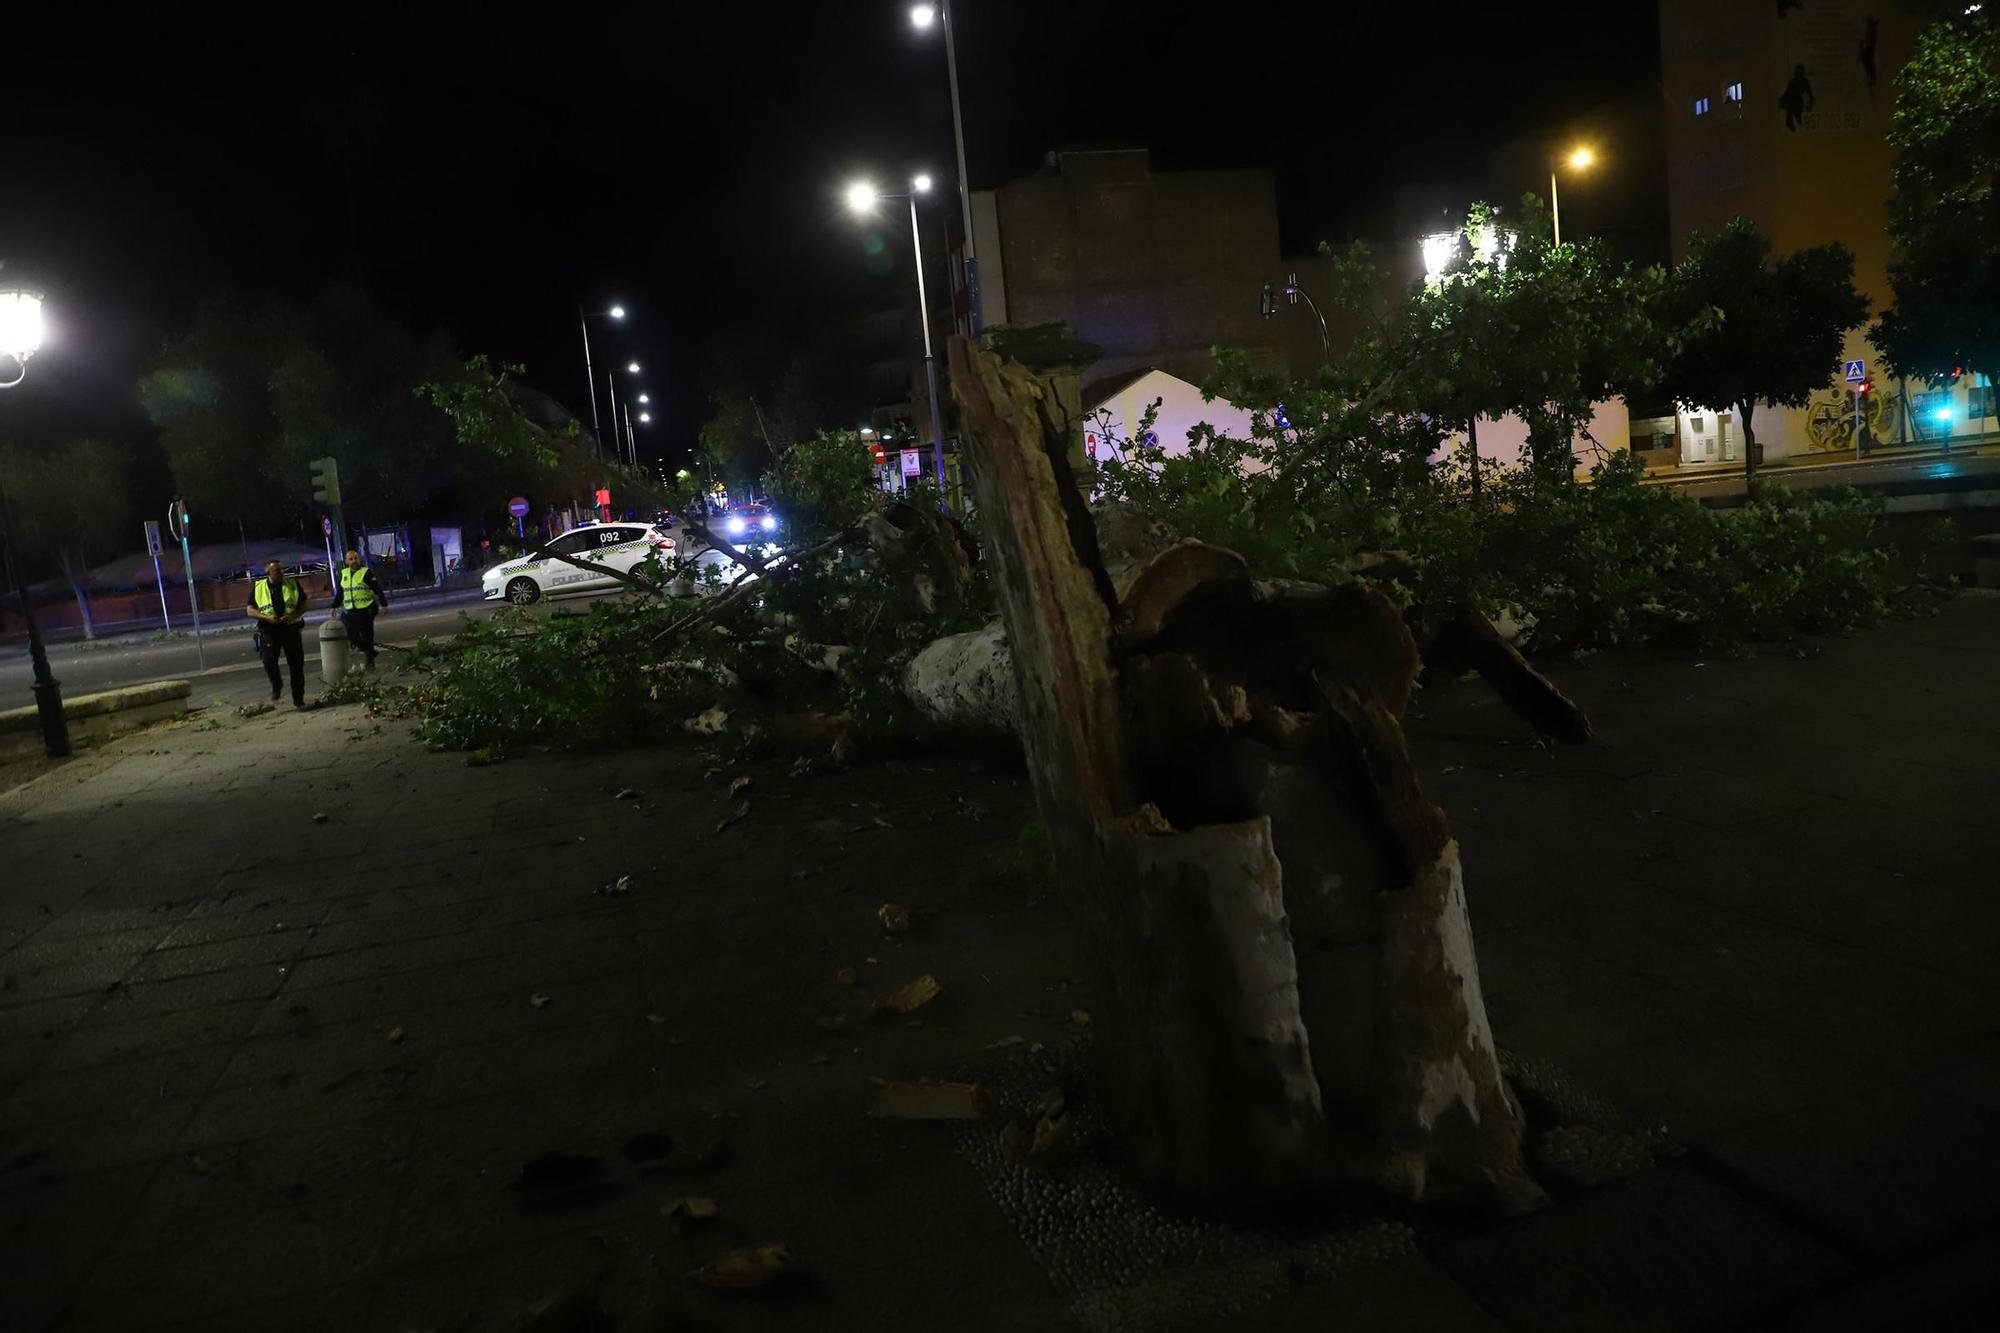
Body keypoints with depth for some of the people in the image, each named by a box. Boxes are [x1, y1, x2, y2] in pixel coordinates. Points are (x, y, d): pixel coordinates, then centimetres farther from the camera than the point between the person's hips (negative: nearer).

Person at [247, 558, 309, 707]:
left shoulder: (293, 584, 6)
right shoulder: (257, 587, 5)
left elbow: (303, 606, 7)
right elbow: (251, 611, 5)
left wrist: (292, 616, -12)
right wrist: (267, 618, -13)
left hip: (291, 628, 1)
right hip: (269, 630, -1)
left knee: (296, 664, 2)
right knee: (269, 660, -19)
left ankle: (298, 699, 12)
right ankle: (275, 687, 9)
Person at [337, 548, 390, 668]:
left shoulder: (366, 572, -4)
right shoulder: (343, 574, 12)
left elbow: (377, 589, -6)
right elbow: (340, 592, 23)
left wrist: (384, 604, -11)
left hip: (366, 610, -5)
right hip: (350, 612, 5)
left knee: (367, 637, -1)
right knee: (352, 637, 1)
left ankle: (370, 661, 7)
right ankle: (369, 651, 21)